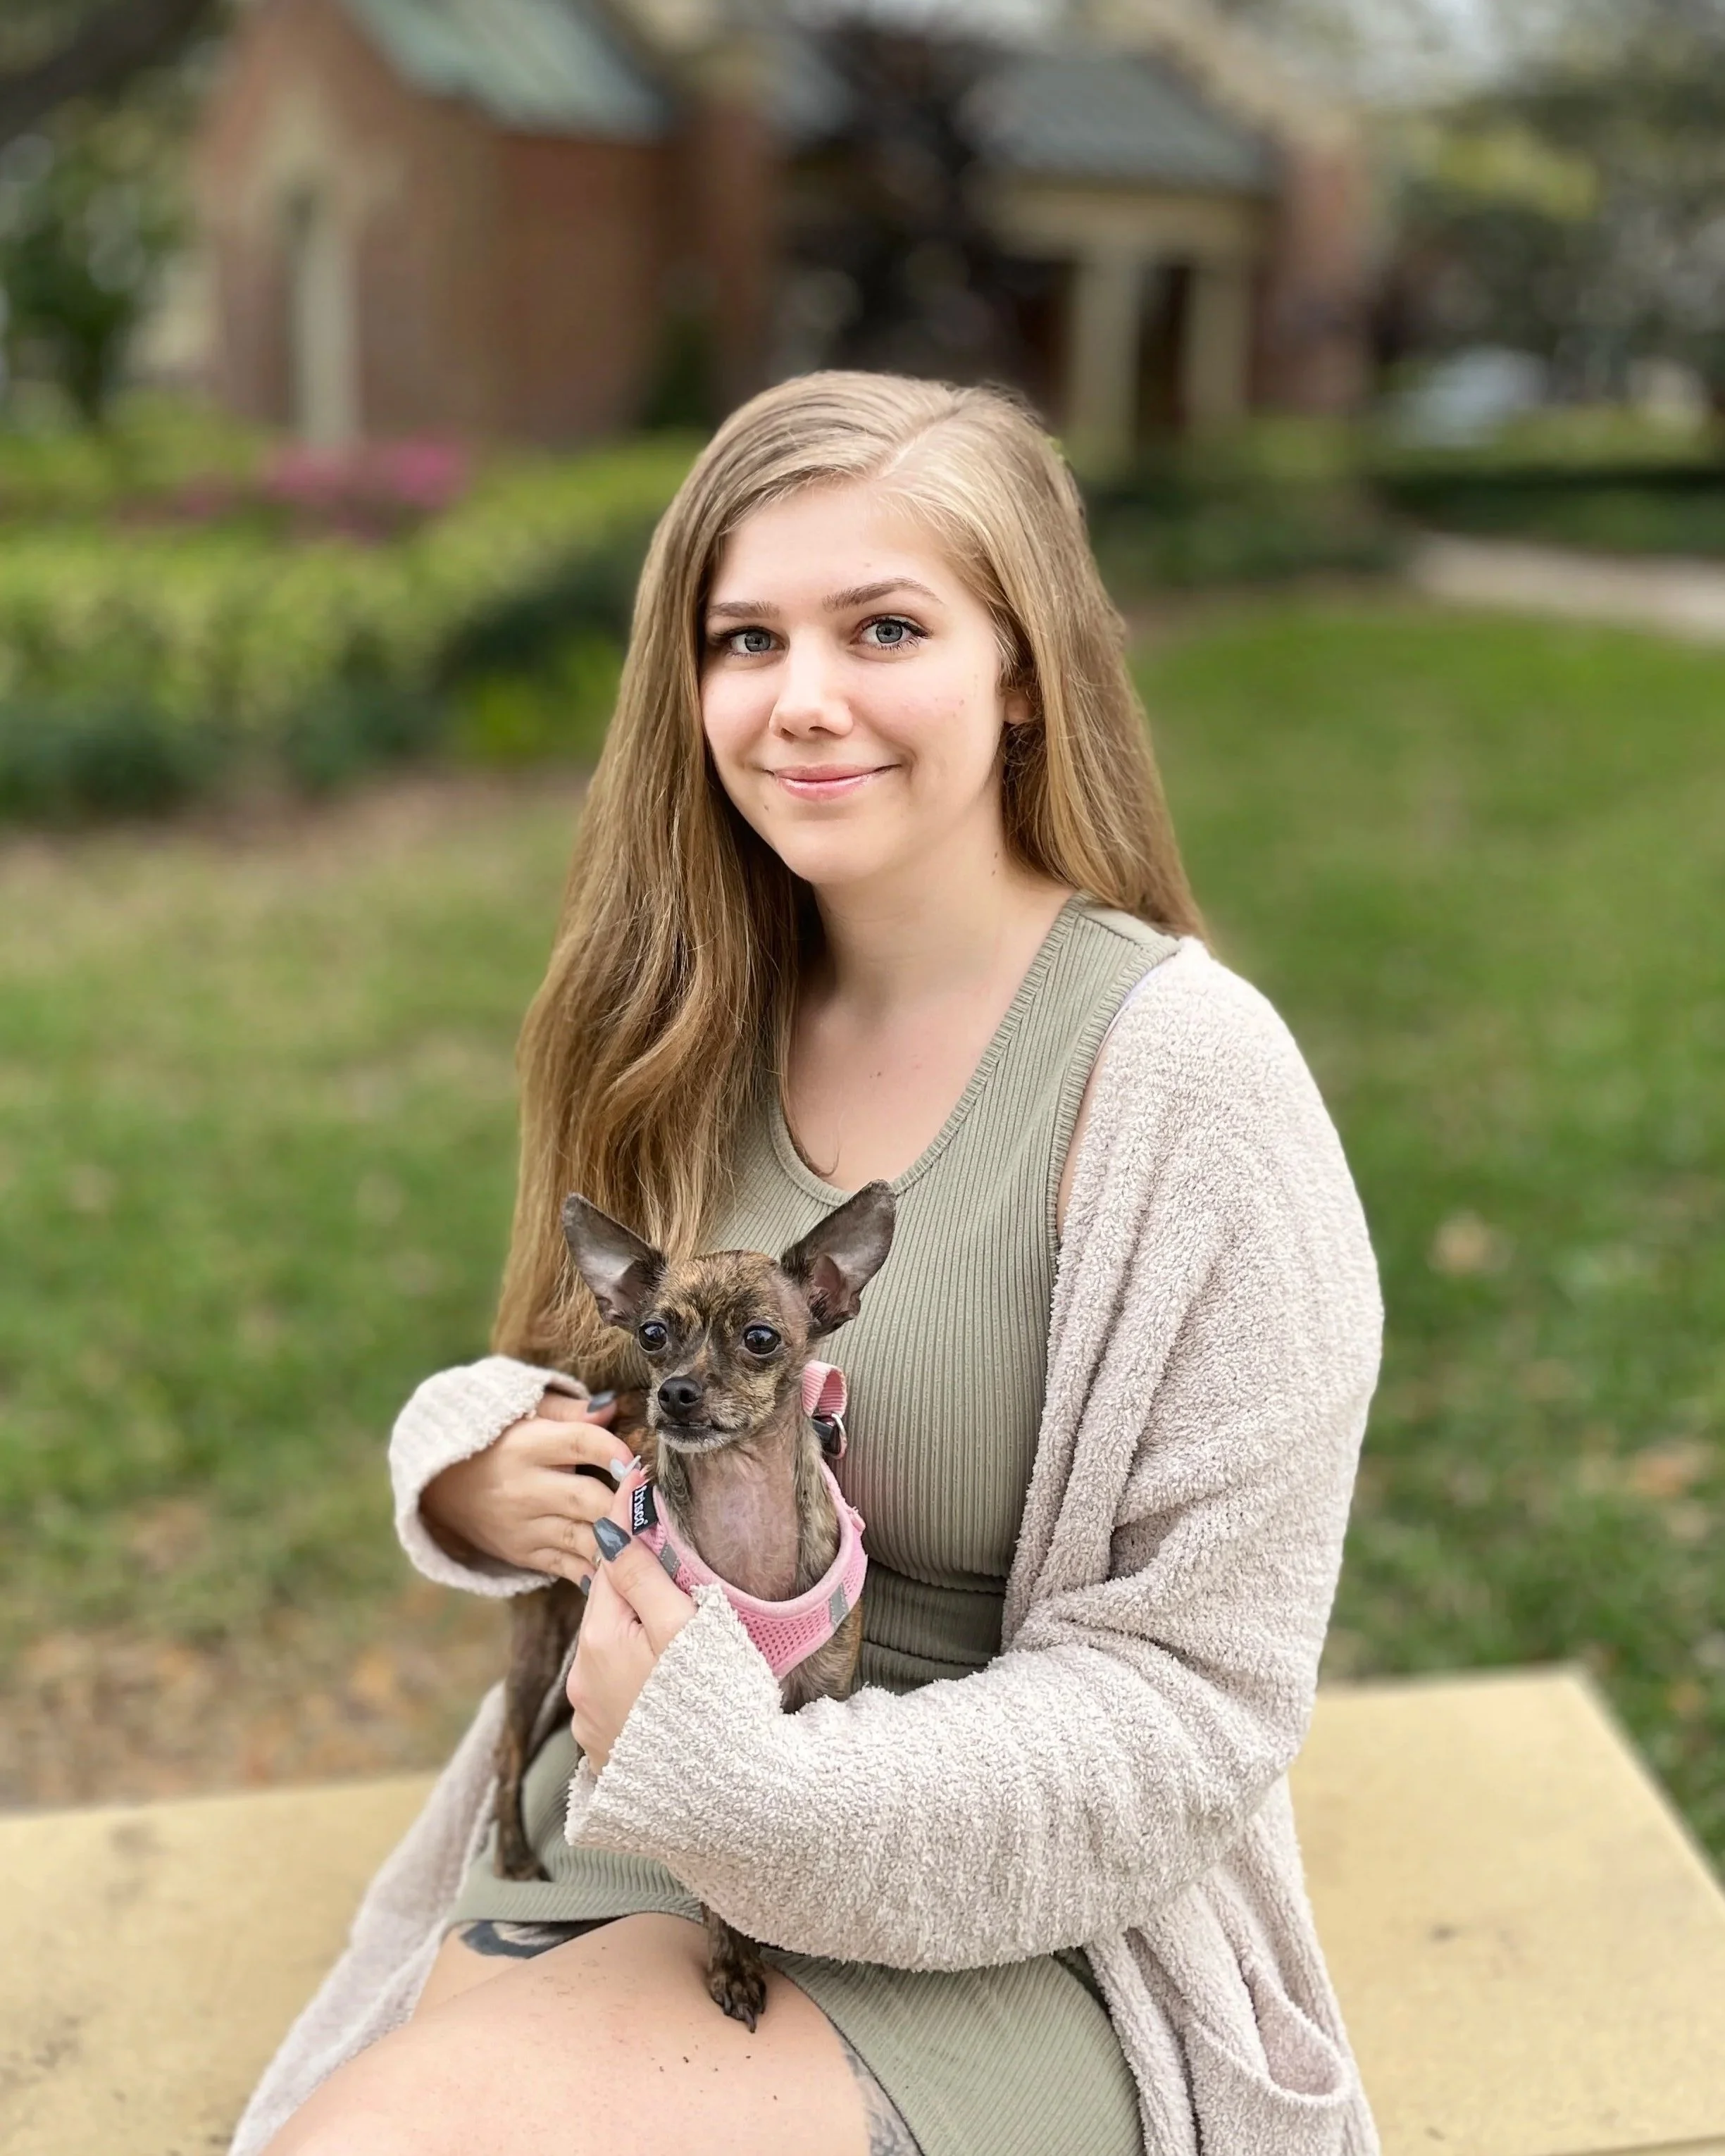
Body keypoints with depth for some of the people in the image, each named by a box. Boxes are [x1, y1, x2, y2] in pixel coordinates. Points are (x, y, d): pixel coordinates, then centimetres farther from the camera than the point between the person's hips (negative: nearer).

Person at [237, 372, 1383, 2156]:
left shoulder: (1173, 1067, -16)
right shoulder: (701, 1020, 1)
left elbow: (1200, 1700, -14)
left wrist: (738, 1778, -23)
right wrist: (477, 1466, -9)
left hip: (990, 1934, -4)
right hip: (601, 1843, 5)